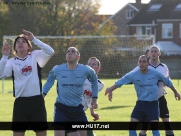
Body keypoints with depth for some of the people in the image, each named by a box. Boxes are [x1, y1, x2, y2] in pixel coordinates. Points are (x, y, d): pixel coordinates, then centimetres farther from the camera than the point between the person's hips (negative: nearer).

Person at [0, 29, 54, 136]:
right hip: (21, 102, 1)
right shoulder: (12, 62, 7)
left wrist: (34, 39, -14)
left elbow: (50, 52, -11)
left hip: (37, 101, -1)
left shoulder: (35, 56, 6)